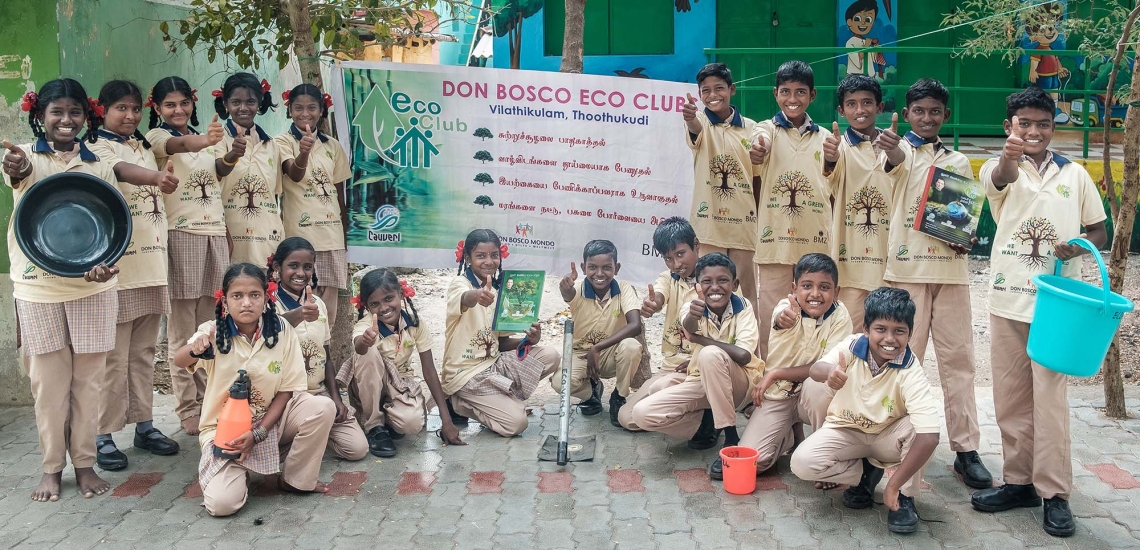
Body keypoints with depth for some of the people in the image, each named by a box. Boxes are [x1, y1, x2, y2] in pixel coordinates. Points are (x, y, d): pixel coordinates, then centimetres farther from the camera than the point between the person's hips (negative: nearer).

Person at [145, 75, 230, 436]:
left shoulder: (203, 139, 17)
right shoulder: (156, 137, -2)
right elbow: (180, 144, -26)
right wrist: (205, 141, -49)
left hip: (215, 233, 6)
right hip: (181, 234, -6)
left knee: (210, 326, 9)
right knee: (183, 328, -3)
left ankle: (207, 399, 18)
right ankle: (187, 408, 3)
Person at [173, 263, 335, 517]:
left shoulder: (282, 331, -10)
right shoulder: (214, 332, -13)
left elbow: (286, 390, -7)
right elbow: (179, 361, -33)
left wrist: (258, 432, -18)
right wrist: (195, 349, -58)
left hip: (270, 419, 2)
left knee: (323, 407, -25)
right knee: (221, 503, -23)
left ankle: (295, 479, -2)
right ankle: (238, 470, 15)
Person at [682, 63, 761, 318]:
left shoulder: (750, 128, 7)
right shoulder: (701, 122, 0)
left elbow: (758, 175, 10)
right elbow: (695, 128, -27)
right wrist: (690, 118, -51)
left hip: (744, 221, 2)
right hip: (709, 220, -2)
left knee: (746, 288, 8)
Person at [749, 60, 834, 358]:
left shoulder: (824, 136, 11)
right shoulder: (767, 129, 2)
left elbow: (833, 190, 18)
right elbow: (759, 146, -25)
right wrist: (757, 152, -46)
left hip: (815, 242, 3)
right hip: (776, 241, -2)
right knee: (773, 316, 0)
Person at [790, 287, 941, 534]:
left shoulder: (910, 372, -28)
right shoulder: (852, 346, -21)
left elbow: (929, 436, -38)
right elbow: (816, 369, -41)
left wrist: (894, 485, -39)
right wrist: (829, 371, -67)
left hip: (888, 436, -2)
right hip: (847, 431, 2)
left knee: (918, 427, -34)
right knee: (802, 463, -24)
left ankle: (905, 496, -9)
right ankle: (865, 473, 5)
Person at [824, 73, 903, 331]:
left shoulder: (892, 144, 8)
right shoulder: (840, 145, 0)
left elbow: (901, 166, -15)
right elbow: (832, 175, -23)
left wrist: (893, 151, -40)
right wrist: (830, 158, -48)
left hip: (888, 257, 3)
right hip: (851, 258, -3)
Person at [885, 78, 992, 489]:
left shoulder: (958, 161, 18)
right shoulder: (899, 152, 7)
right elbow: (891, 162, -18)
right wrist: (891, 147, -42)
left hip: (951, 268, 3)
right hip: (907, 267, -3)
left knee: (957, 358, 3)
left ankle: (966, 449, 8)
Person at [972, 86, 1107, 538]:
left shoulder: (1075, 174, 7)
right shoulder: (997, 169, 2)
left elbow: (1099, 231, 13)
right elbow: (1002, 178, -24)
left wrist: (1078, 246, -11)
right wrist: (1009, 157, -49)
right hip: (1007, 299, 1)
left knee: (1050, 396, -2)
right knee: (1010, 397, 8)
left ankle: (1054, 493, 7)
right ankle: (1019, 481, 21)